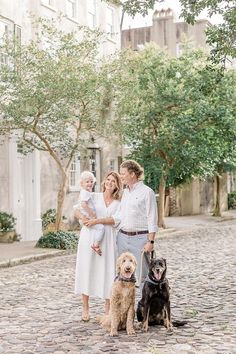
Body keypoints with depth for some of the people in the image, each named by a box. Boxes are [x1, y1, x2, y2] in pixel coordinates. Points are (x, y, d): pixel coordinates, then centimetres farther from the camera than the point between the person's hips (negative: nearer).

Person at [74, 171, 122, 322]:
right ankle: (85, 307, 11)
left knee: (107, 271, -1)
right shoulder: (94, 196, 7)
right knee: (87, 269, 1)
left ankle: (108, 308, 13)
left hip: (108, 239, 0)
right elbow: (77, 211, 1)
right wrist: (83, 218, -19)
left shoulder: (119, 203, 9)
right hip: (89, 236, 0)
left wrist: (97, 220, -13)